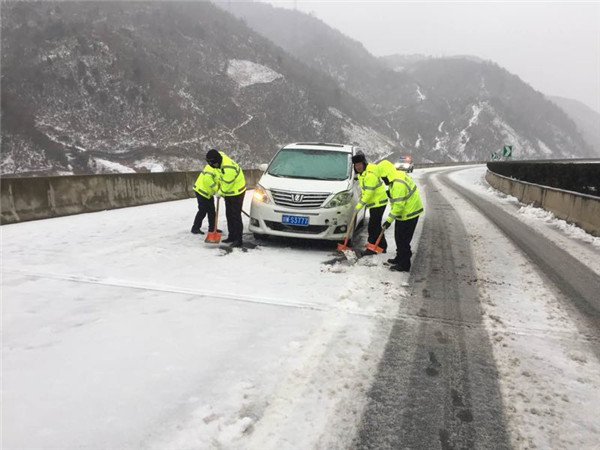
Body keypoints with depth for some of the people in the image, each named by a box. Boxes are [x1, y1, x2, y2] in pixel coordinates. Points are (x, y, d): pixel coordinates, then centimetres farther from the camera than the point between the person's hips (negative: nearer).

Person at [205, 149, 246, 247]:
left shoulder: (229, 168, -33)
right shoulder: (220, 156, -3)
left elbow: (226, 185, -23)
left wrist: (220, 193, -6)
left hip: (236, 192, -10)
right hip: (228, 193, 10)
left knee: (236, 216, -7)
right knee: (229, 215, 15)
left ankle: (238, 240, -2)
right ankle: (231, 237, 25)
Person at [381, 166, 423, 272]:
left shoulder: (398, 184, -28)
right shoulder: (399, 174, 4)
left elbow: (399, 205, -28)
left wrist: (389, 220, -23)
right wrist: (391, 194, 6)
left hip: (408, 214, -10)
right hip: (410, 210, 10)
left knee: (403, 240, 0)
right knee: (399, 237, 21)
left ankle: (404, 265, 10)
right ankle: (400, 258, 36)